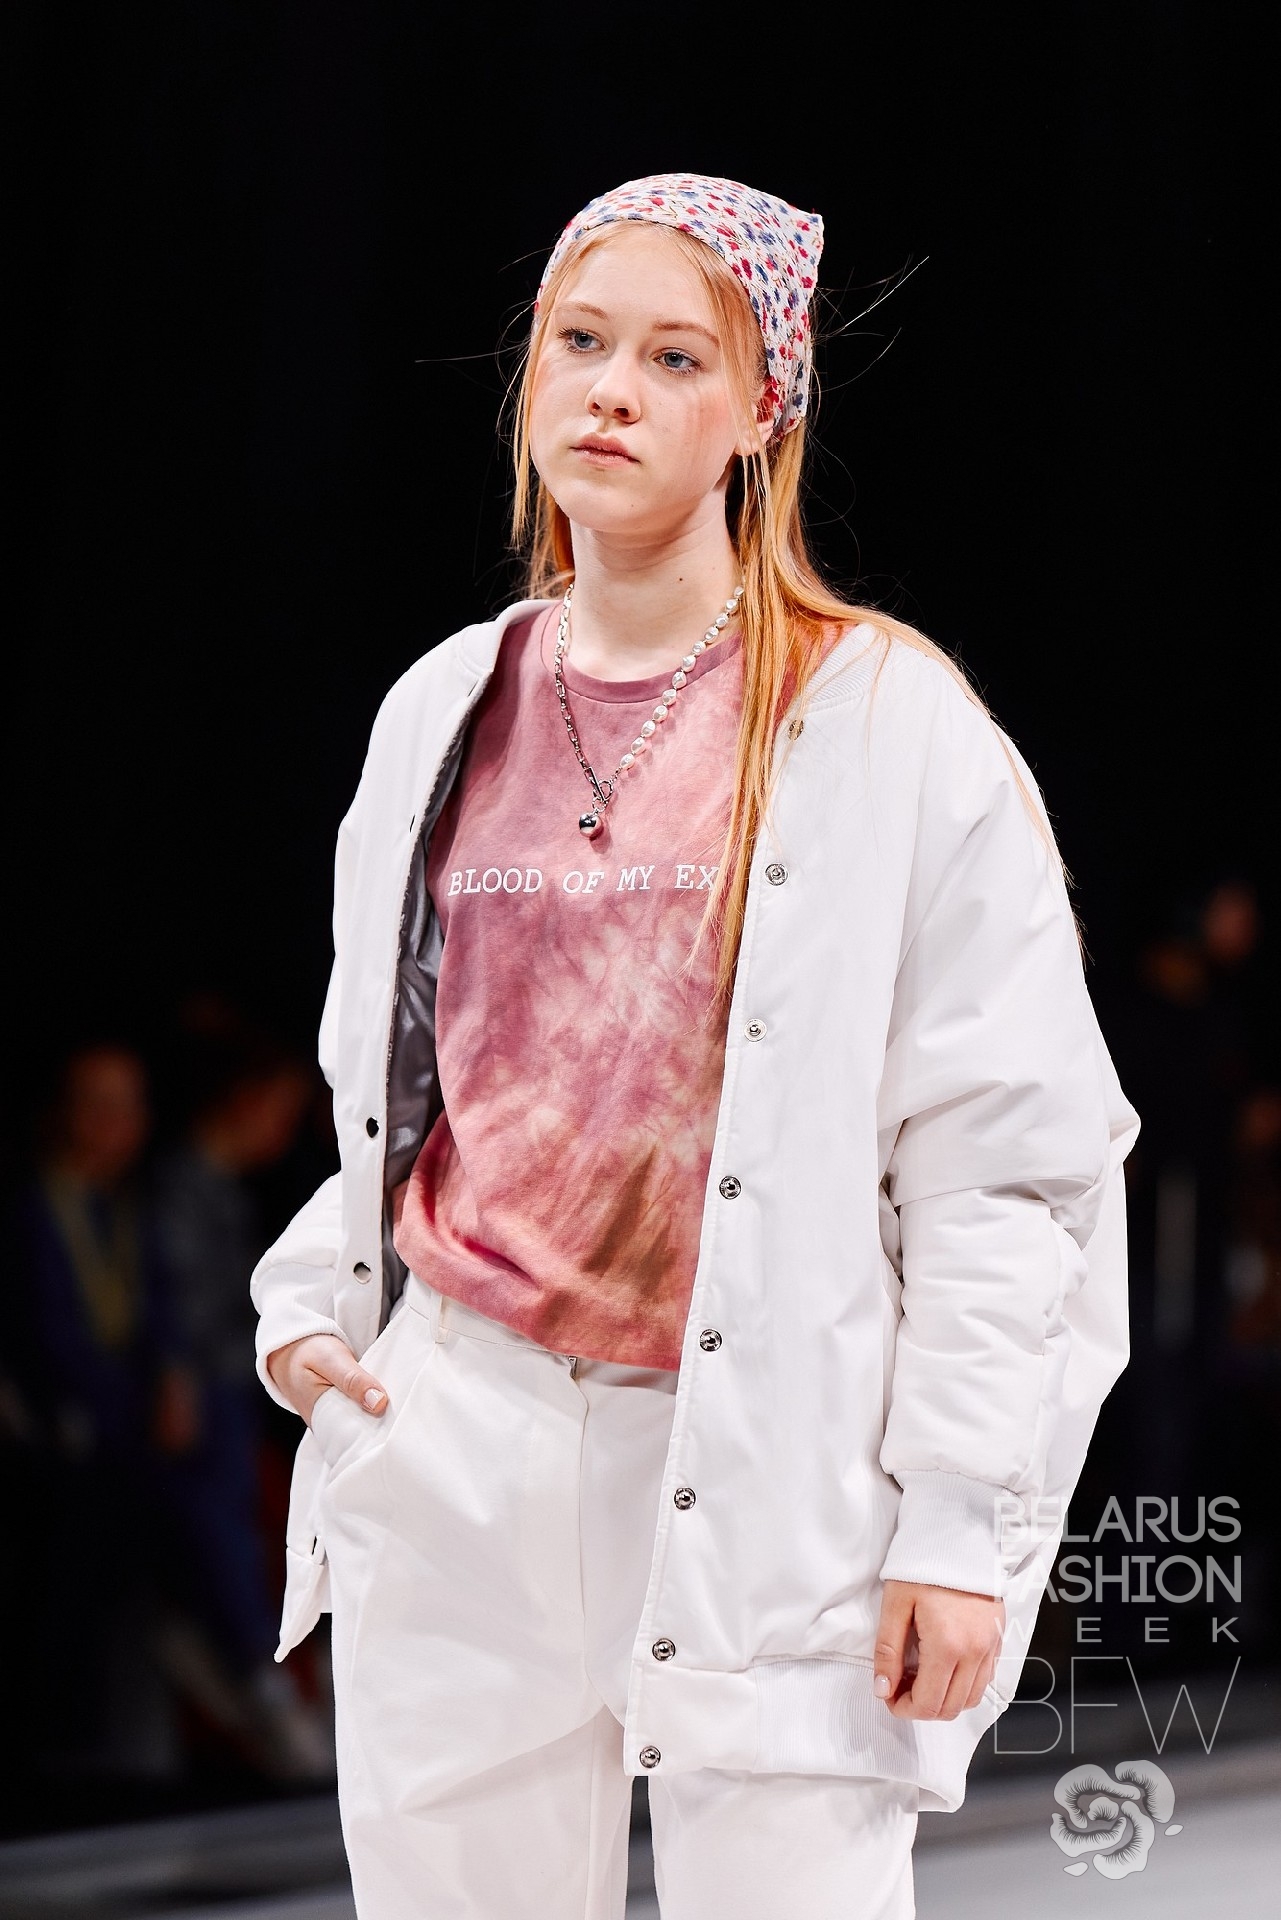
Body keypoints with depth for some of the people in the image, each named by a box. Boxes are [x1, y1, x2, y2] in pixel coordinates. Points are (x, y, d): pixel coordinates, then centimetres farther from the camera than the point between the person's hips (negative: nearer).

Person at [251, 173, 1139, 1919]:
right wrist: (308, 1304, 7)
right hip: (455, 1449, 4)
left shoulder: (886, 724, -3)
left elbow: (1013, 1156, -6)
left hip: (767, 1467, -4)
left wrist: (962, 1518, -11)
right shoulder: (442, 714, 12)